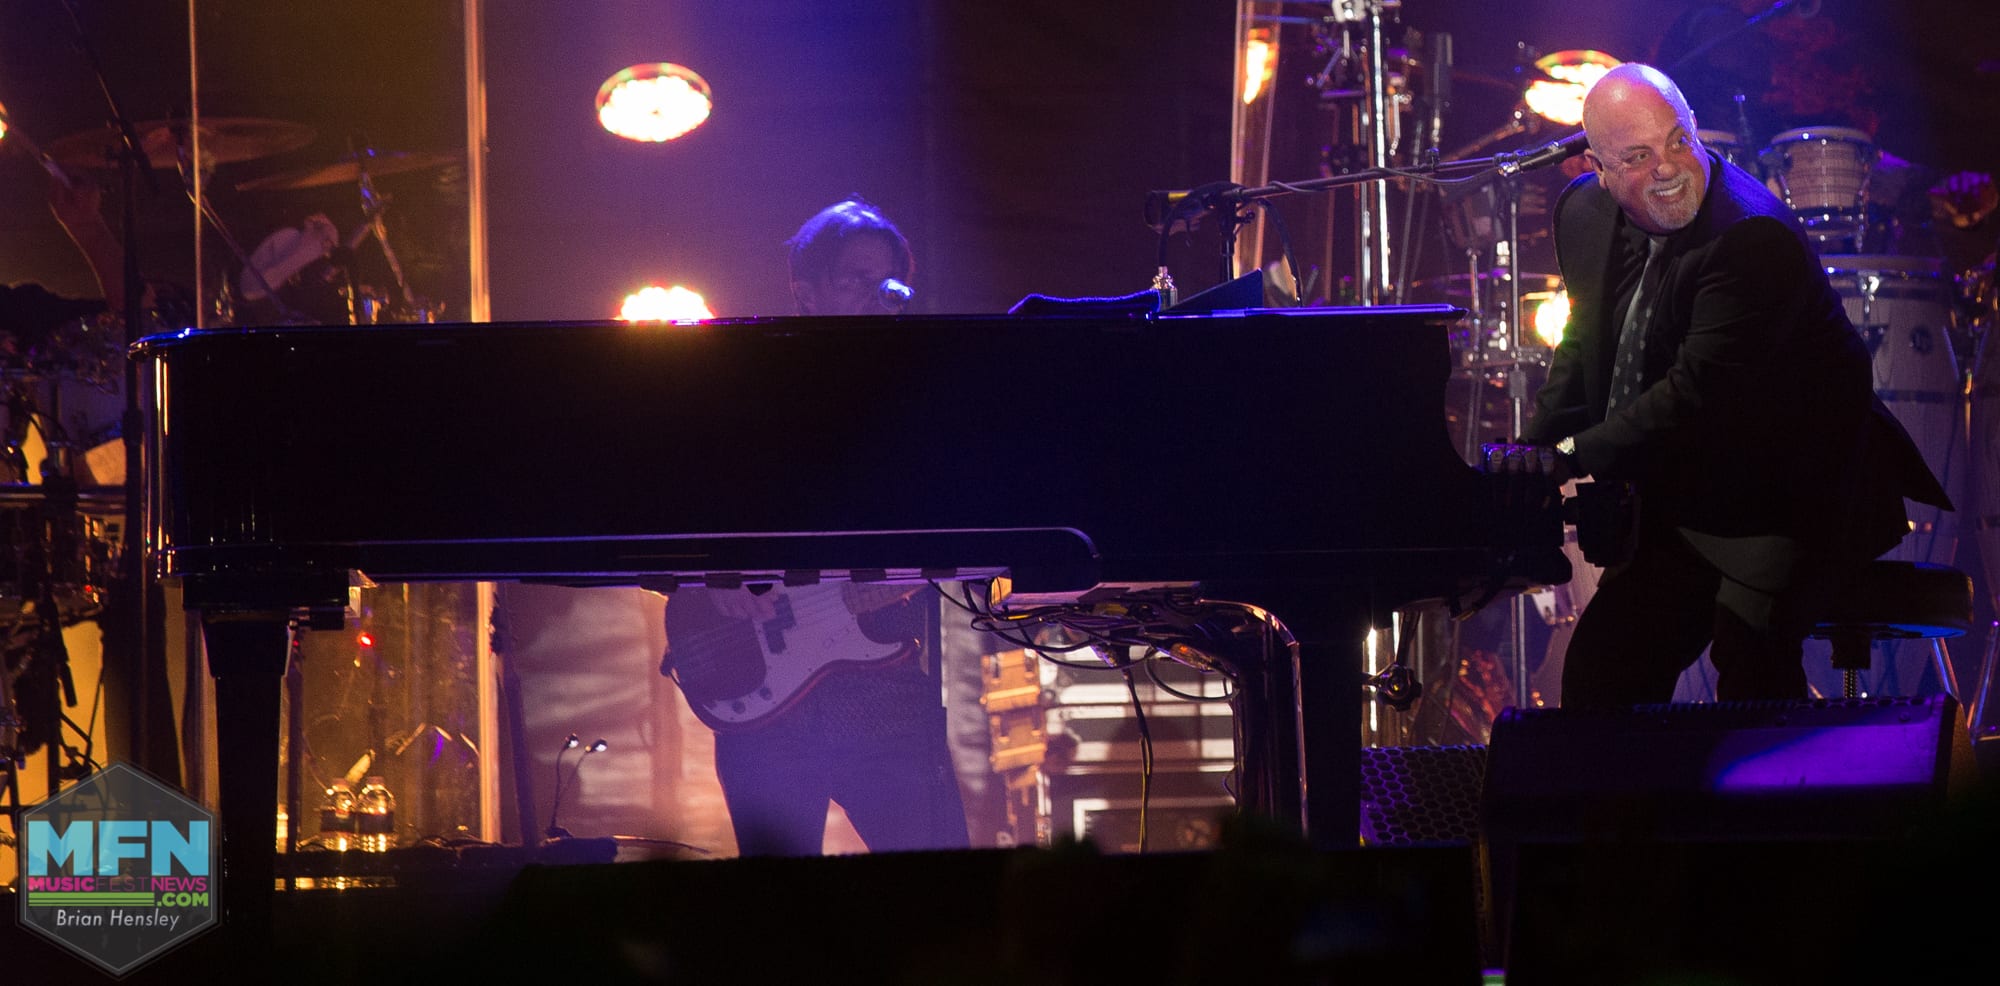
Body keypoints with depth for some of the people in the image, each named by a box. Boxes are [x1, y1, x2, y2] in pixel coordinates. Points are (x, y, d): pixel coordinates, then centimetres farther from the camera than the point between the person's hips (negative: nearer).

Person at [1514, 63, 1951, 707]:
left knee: (1748, 653, -28)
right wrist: (1534, 454, 3)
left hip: (1790, 501, -8)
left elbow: (1698, 394, -29)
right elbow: (1585, 343, 16)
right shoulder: (1587, 214, 1)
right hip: (1676, 503, 8)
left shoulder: (1754, 237, -26)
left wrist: (1574, 456, -26)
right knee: (1599, 672, 10)